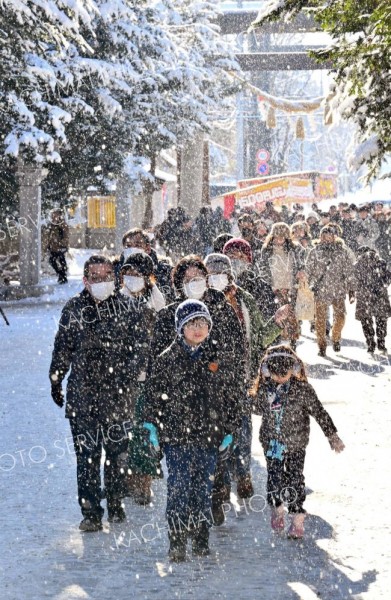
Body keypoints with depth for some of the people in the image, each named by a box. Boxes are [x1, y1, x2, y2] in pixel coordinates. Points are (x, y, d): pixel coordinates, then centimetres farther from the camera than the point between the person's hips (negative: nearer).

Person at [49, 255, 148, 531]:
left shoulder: (127, 309, 4)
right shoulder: (74, 309, 6)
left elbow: (140, 348, 4)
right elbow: (62, 349, 13)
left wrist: (129, 378, -6)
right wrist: (55, 382, 12)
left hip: (119, 394, 0)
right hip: (83, 394, 0)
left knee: (118, 451, 7)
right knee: (87, 453, -3)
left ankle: (116, 505, 24)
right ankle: (91, 512, 2)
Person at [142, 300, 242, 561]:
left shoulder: (219, 357, 5)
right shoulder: (168, 359, 1)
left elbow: (233, 395, 10)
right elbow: (153, 393, 5)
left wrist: (230, 430, 7)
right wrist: (151, 426, 0)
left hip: (209, 435, 2)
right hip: (176, 435, -2)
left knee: (204, 487, 7)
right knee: (179, 487, -7)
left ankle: (201, 537, 19)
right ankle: (177, 540, -3)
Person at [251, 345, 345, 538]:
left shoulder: (302, 389, -12)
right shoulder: (264, 389, -7)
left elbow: (319, 412, -4)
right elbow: (257, 408, 16)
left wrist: (332, 435, -2)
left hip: (296, 443, -2)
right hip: (271, 442, 2)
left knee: (295, 479, -1)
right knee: (274, 477, 5)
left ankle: (297, 516, 10)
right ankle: (277, 509, 29)